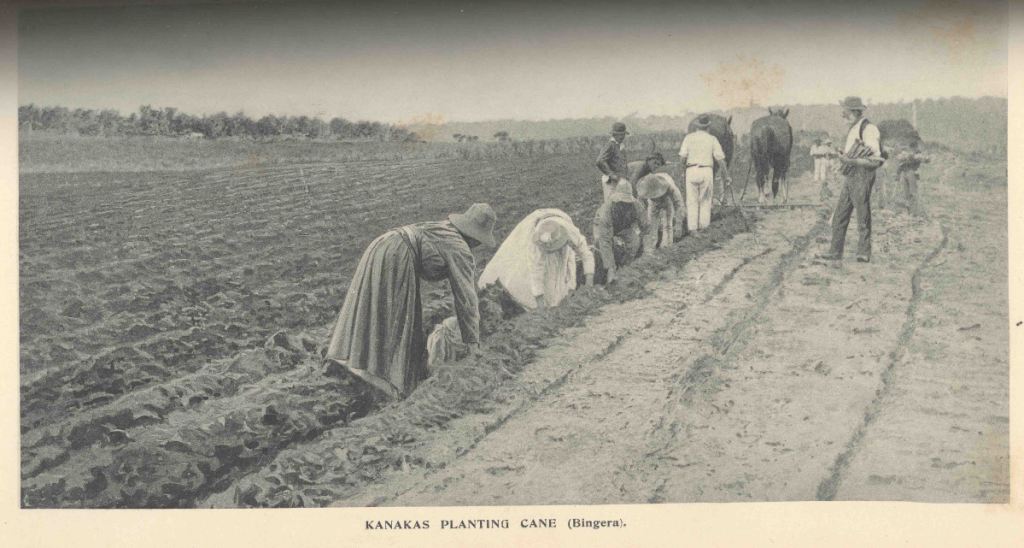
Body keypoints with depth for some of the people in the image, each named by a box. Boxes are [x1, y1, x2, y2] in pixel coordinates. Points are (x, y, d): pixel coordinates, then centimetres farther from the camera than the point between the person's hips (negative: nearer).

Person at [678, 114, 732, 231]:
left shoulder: (689, 137, 4)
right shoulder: (712, 139, 3)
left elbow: (683, 157, 0)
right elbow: (720, 159, 1)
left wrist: (683, 171, 14)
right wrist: (727, 176, 7)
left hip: (691, 170, 0)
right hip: (707, 171, 0)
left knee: (691, 201, 6)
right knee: (705, 201, 11)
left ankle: (692, 229, 3)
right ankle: (704, 227, 9)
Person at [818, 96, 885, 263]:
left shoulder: (868, 129, -13)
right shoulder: (853, 129, 15)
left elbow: (875, 160, -17)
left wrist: (851, 161, -21)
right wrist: (844, 156, 10)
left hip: (862, 176, -9)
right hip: (849, 177, 9)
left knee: (863, 218, -1)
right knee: (839, 216, 8)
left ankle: (864, 253, 7)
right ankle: (835, 252, 12)